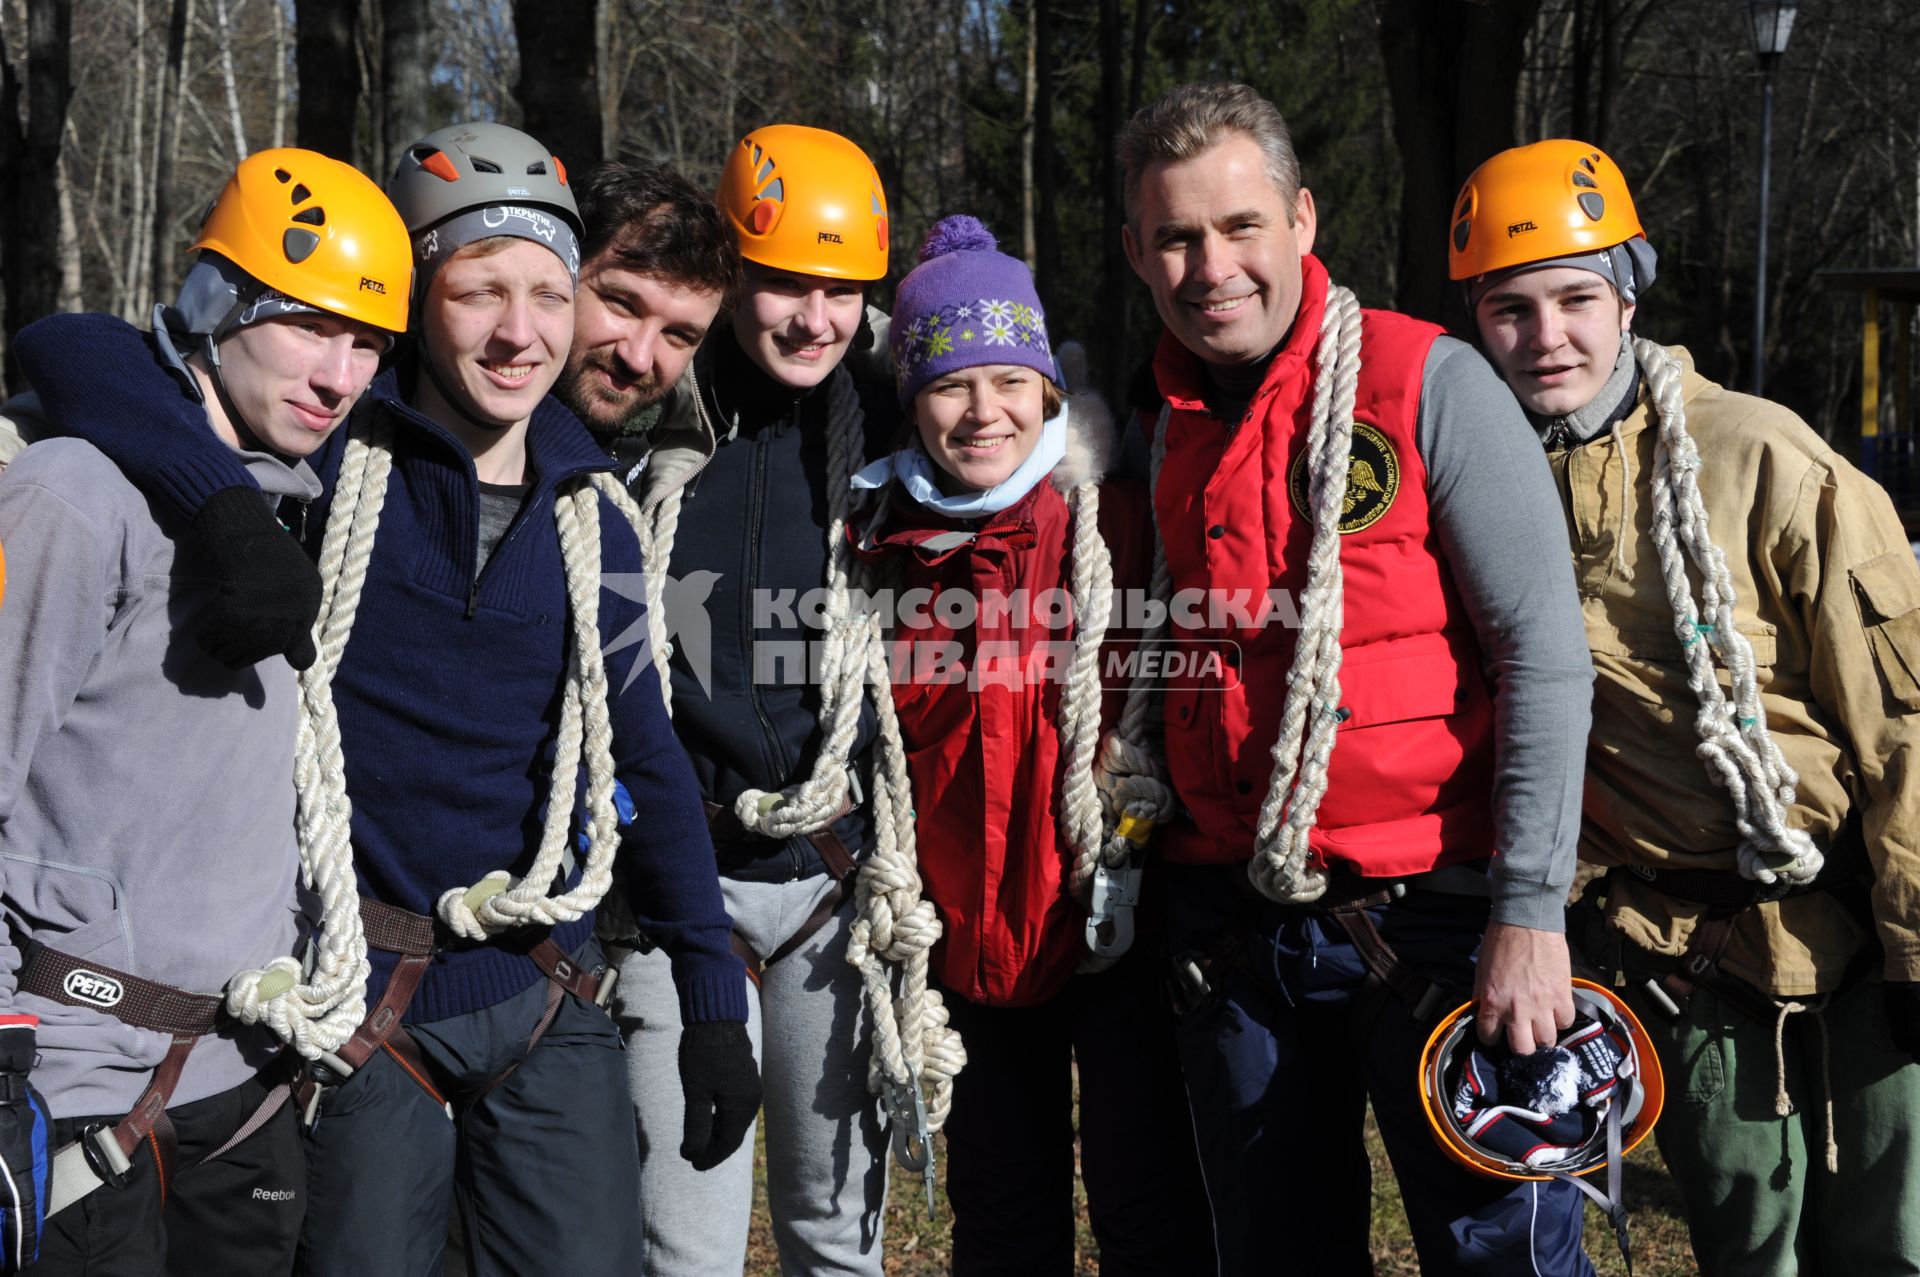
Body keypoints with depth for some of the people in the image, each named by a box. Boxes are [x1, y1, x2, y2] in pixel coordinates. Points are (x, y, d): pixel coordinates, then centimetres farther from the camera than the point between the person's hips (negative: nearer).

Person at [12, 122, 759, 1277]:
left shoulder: (593, 516, 5)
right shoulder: (333, 461, -6)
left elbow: (643, 759, 10)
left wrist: (713, 998, 8)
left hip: (549, 1005, 3)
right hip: (355, 1001, -3)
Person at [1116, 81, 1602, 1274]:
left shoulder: (1429, 383, -8)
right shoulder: (1153, 426, 8)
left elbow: (1544, 653, -12)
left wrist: (1531, 911, -18)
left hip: (1430, 910, -5)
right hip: (1230, 926, 5)